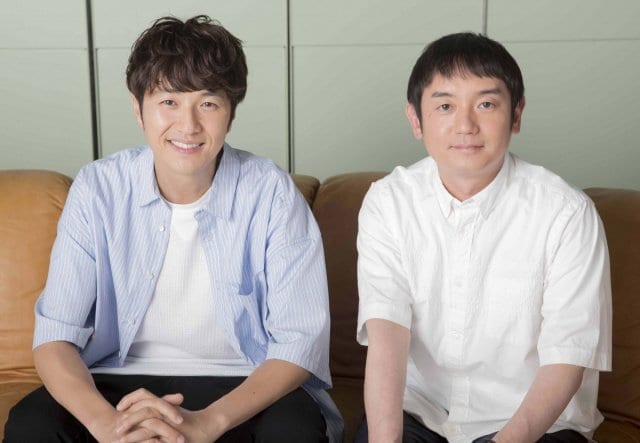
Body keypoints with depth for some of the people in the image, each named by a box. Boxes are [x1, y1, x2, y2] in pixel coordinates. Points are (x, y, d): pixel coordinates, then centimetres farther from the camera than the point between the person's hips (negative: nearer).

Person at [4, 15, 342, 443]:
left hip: (245, 387, -1)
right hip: (123, 380, 2)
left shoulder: (271, 193, -14)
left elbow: (300, 339, -15)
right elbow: (55, 334, -10)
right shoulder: (98, 189, -9)